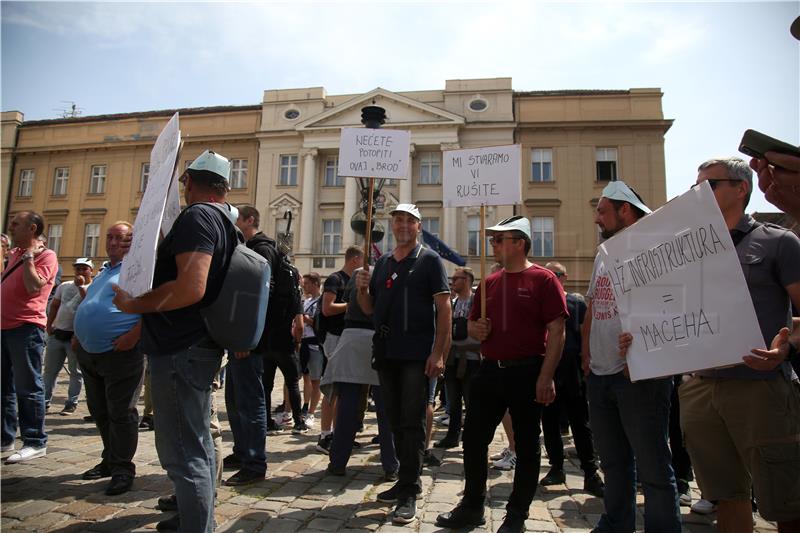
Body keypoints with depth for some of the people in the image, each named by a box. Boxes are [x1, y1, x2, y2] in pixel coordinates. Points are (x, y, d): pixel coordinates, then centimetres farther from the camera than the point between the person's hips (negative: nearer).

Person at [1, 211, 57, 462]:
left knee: (28, 387, -5)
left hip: (26, 328, -9)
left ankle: (35, 442, 2)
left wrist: (28, 256, -14)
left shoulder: (45, 256, -7)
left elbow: (33, 286, -21)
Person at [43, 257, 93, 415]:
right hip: (57, 334, 5)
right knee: (50, 369, 12)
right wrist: (49, 325, 11)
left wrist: (81, 285, -21)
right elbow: (54, 306, 18)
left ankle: (71, 403, 11)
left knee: (76, 372, 3)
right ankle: (45, 401, 22)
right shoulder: (64, 286, 12)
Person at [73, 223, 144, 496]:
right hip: (89, 352, 10)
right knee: (99, 410, 18)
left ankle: (123, 468, 10)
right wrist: (79, 336, 19)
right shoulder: (105, 272, 19)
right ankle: (110, 460, 32)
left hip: (120, 352, -9)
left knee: (121, 412, -2)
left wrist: (134, 334, -27)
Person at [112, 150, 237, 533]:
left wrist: (133, 304, -16)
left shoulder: (196, 216, -16)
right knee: (197, 442, 22)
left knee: (182, 453, -3)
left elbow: (190, 288, -29)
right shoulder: (225, 222, 13)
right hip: (202, 344, 11)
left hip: (180, 350, -10)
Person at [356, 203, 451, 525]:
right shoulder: (382, 263, 15)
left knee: (412, 422, -2)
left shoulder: (429, 260, -1)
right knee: (396, 420, 13)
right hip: (386, 353, 6)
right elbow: (369, 308, 17)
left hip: (417, 354, -6)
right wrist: (362, 289, -5)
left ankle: (409, 493, 6)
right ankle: (407, 480, 28)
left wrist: (438, 353, -16)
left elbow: (444, 308, -8)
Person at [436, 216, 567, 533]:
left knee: (526, 446, 8)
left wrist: (545, 377, -17)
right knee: (473, 438, 10)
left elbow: (557, 332, -11)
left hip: (527, 373, -6)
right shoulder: (489, 282, 12)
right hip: (490, 371, 6)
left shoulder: (542, 279, -6)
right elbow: (472, 323, 21)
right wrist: (476, 329, -3)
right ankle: (472, 507, 27)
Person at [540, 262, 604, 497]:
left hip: (572, 374, -3)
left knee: (581, 425, 5)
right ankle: (556, 468, 24)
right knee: (549, 423, 10)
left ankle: (590, 474, 14)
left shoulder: (577, 302, 1)